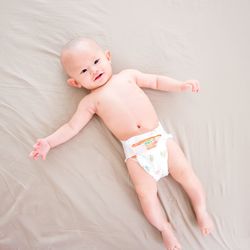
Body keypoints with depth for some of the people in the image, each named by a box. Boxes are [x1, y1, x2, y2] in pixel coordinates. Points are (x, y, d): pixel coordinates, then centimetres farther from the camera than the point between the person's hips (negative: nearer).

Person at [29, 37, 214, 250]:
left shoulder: (128, 75, 14)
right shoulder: (90, 101, 9)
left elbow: (156, 81, 21)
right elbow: (71, 127, 9)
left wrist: (180, 85, 11)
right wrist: (49, 141, -2)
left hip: (160, 136, 2)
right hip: (135, 151, -2)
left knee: (185, 172, -3)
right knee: (146, 192, -13)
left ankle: (201, 210, 19)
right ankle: (166, 230, 9)